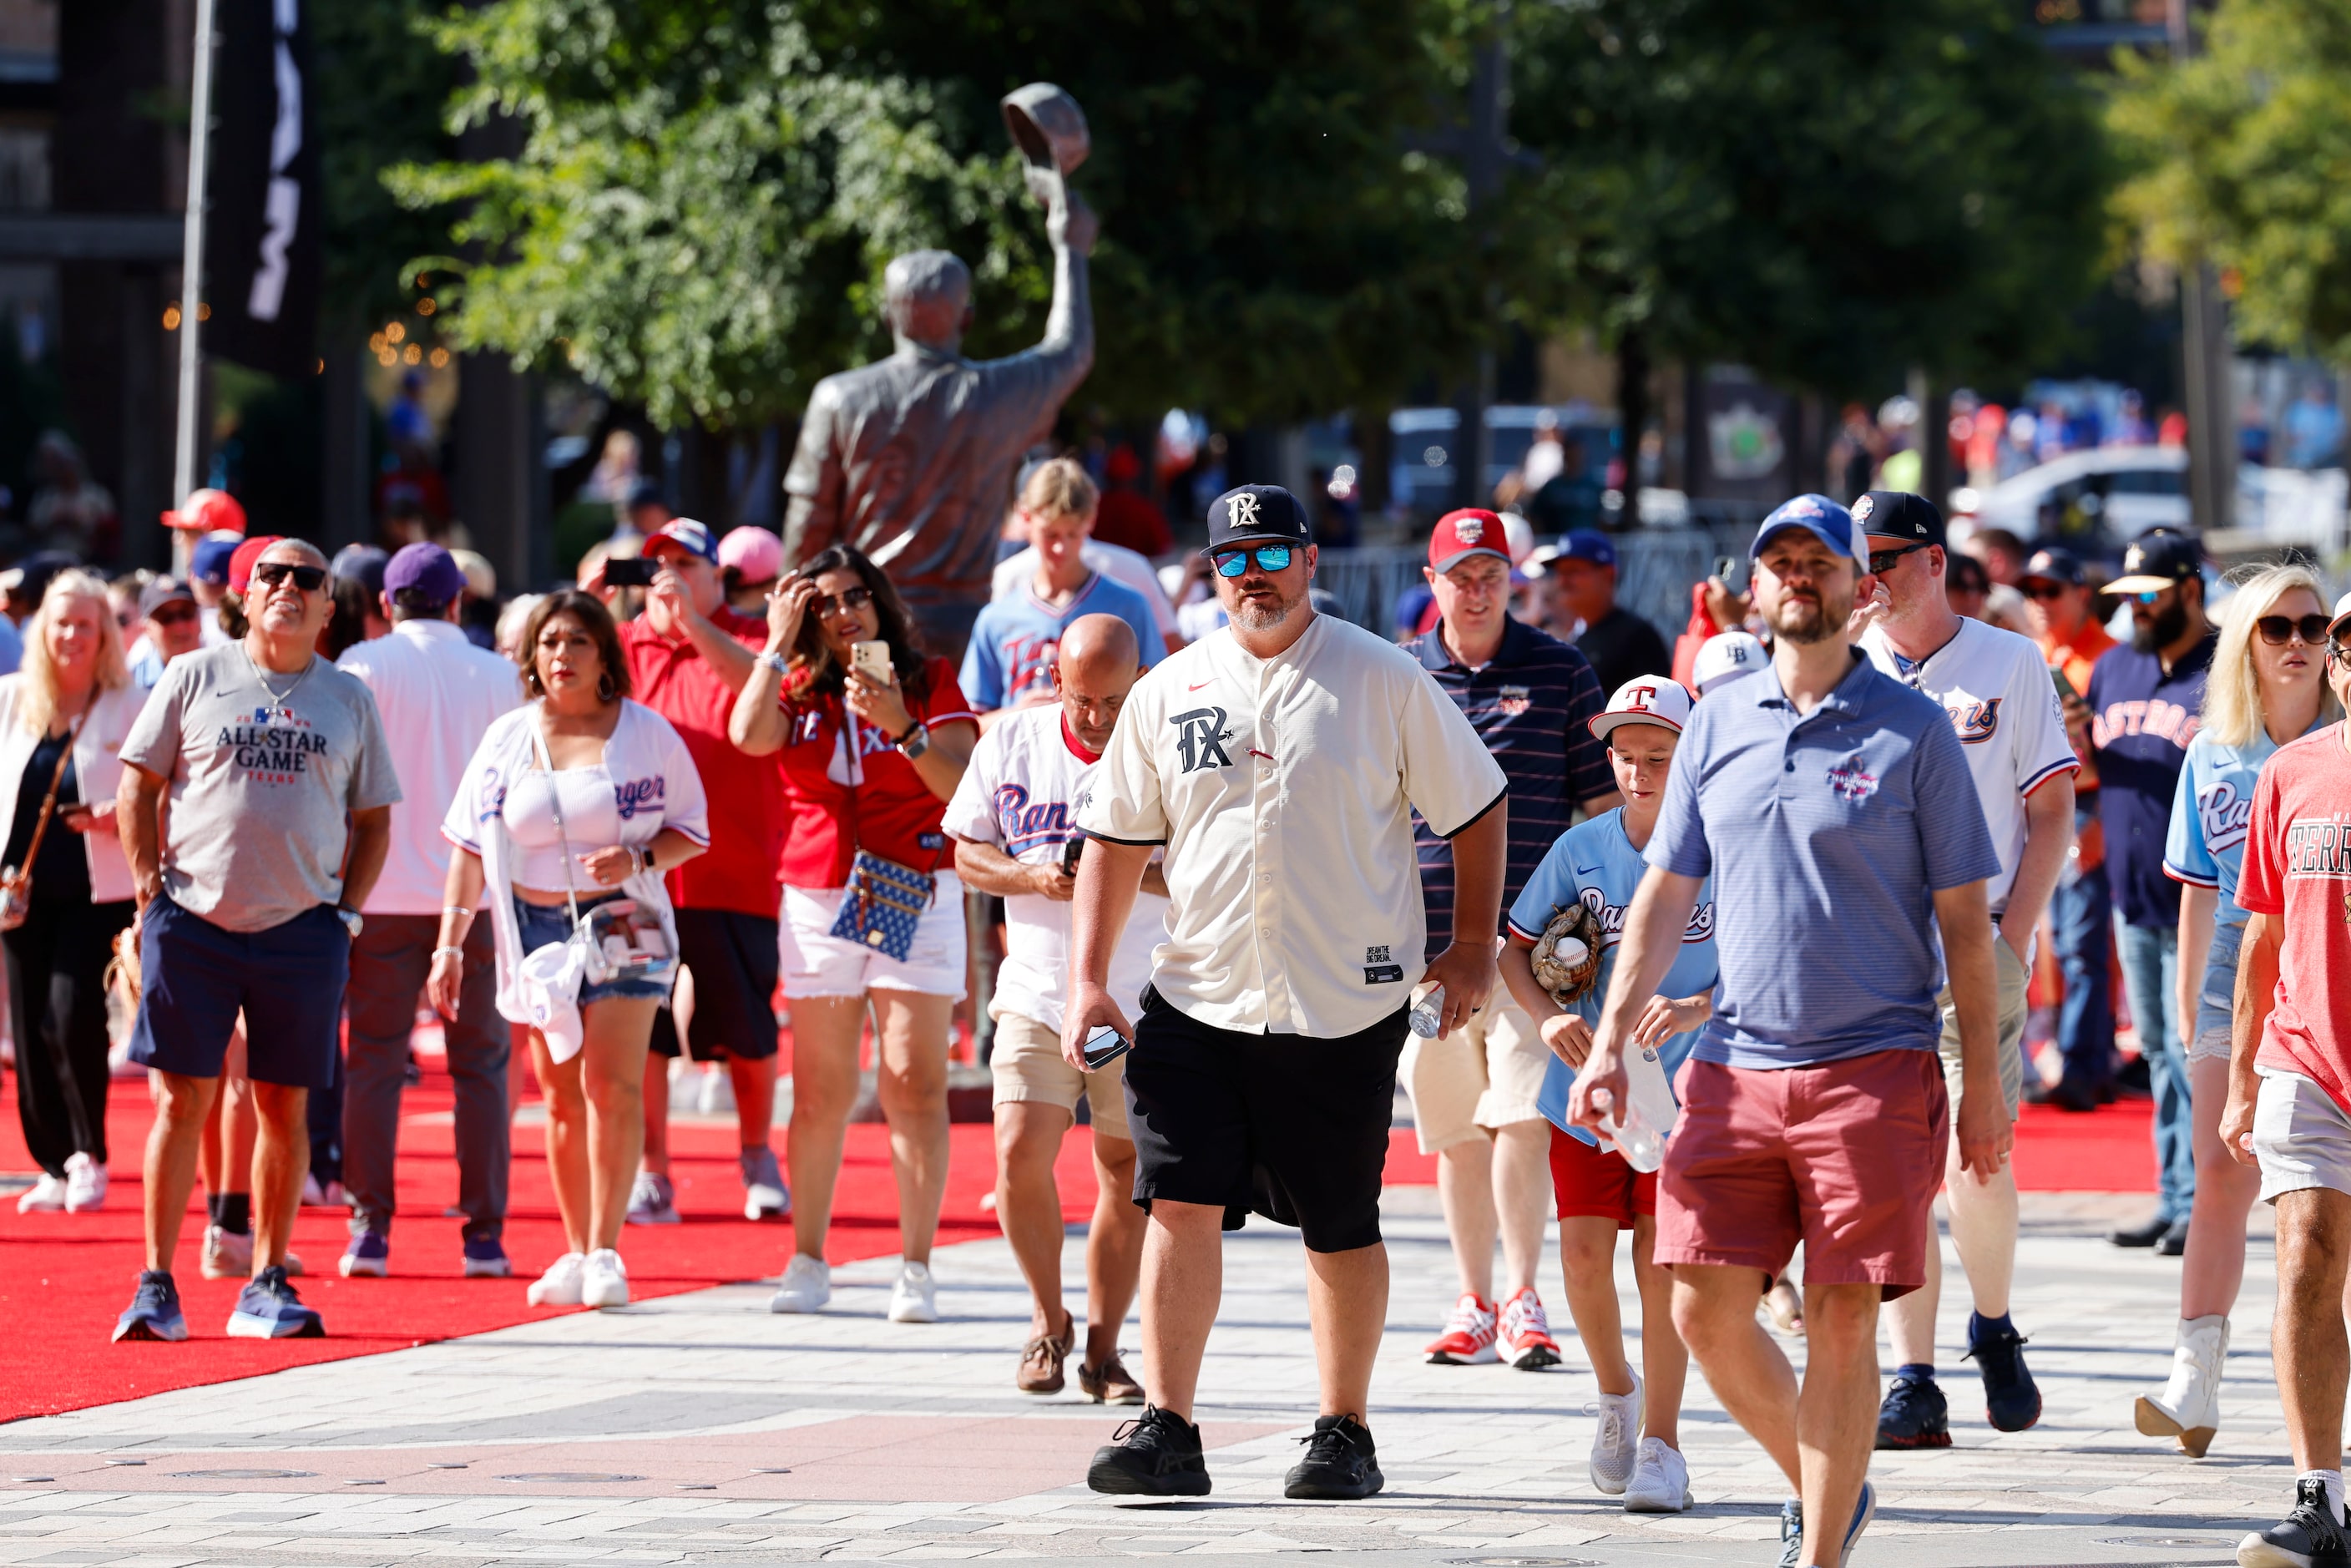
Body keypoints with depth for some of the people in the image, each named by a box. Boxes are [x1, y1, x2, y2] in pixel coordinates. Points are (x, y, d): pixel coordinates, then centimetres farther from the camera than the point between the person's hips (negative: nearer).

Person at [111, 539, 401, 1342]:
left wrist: (347, 910, 3)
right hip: (193, 916, -2)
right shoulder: (194, 677, 5)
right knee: (182, 1099, -4)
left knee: (285, 1105, 4)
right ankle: (156, 1286, 0)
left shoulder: (349, 698, 10)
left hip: (303, 925, 2)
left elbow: (374, 820, 15)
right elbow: (138, 786, 7)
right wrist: (152, 891, -2)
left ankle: (266, 1285, 12)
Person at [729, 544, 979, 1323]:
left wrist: (901, 726, -21)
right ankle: (807, 1264, 9)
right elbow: (749, 735, -12)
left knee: (915, 1085, -7)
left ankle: (916, 1268, -5)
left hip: (916, 897, -2)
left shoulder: (928, 680, 3)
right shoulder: (798, 690, 9)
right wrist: (780, 643, -4)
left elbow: (961, 783, -7)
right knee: (819, 1092, 2)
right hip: (817, 900, 2)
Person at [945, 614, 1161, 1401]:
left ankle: (1101, 1345, 15)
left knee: (1126, 1174, 2)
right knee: (1020, 1157, -11)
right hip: (1037, 996, 1)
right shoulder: (1012, 743, 2)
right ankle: (1048, 1319, 12)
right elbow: (969, 853, 8)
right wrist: (1034, 876, -12)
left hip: (1140, 1002, -1)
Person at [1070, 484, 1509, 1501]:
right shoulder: (1170, 692, 7)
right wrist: (1087, 979, 5)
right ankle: (1166, 1433, -6)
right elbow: (1116, 839, 12)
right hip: (1197, 999, 2)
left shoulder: (1382, 680, -1)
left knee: (1341, 1229, 4)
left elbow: (1477, 809, 7)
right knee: (1178, 1205, -9)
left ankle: (1344, 1433, 17)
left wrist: (1474, 950, 4)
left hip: (1346, 1007, -2)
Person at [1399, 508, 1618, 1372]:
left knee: (1520, 1119, -12)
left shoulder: (1560, 672, 4)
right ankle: (1475, 1304, 16)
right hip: (1426, 938, 2)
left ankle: (1523, 1301, -5)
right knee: (1456, 1131, 8)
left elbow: (1608, 800, 7)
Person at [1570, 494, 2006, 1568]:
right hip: (1735, 1067, 4)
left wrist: (1984, 1084, -2)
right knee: (1704, 1309, -1)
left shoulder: (1913, 731, 0)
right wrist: (1610, 1042, 5)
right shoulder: (1717, 724, 11)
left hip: (1874, 1072, -4)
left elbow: (1963, 917, 2)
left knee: (1842, 1319, -5)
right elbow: (1665, 894, 14)